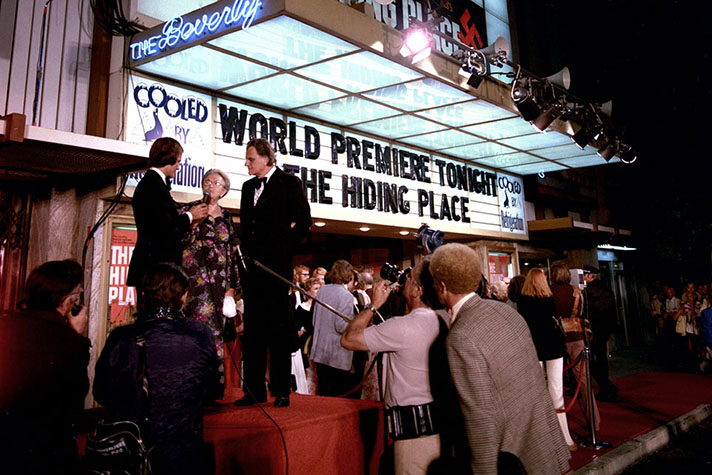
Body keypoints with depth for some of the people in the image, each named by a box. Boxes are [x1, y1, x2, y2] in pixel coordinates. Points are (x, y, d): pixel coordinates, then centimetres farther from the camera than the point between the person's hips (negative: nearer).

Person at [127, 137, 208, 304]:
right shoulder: (154, 186, -14)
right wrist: (189, 215, -3)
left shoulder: (148, 183, 17)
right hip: (155, 269, -10)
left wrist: (188, 218, 12)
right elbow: (168, 230, -19)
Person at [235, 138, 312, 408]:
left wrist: (285, 251, -3)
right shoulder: (249, 187, 18)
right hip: (252, 265, 6)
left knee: (278, 328, -1)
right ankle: (254, 390, 16)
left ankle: (282, 391, 9)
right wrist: (247, 252, 11)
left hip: (276, 265, -6)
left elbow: (303, 221, -4)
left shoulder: (289, 183, -1)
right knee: (253, 329, 8)